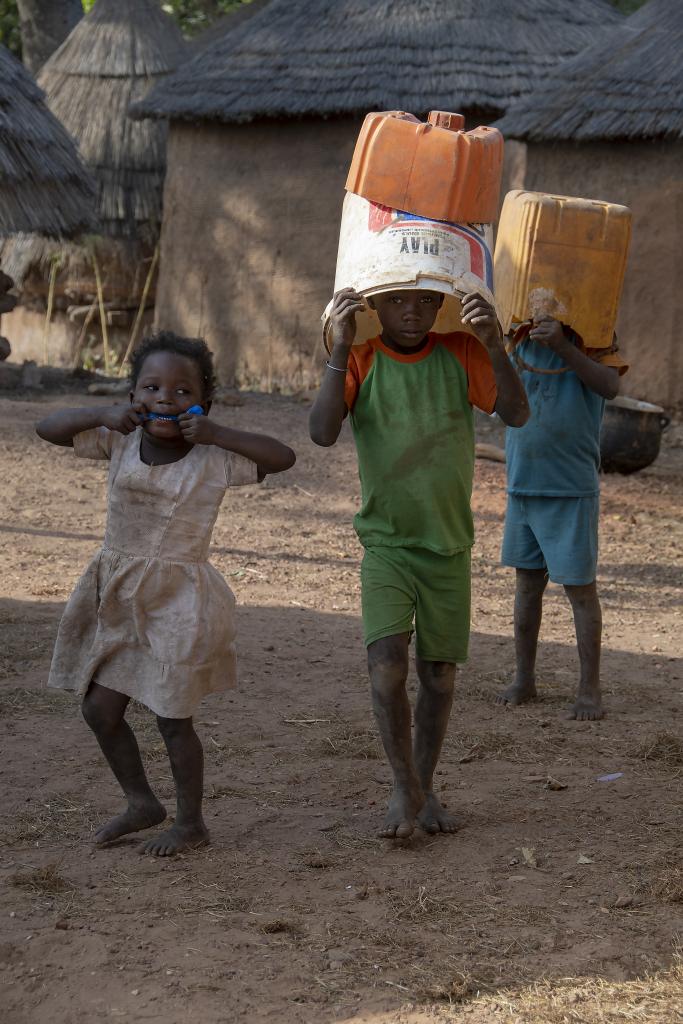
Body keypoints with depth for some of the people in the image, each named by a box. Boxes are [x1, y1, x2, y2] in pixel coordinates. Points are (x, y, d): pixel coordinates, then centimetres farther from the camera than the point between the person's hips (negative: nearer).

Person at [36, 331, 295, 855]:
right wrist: (105, 415, -16)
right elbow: (49, 428, 0)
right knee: (99, 708, 10)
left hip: (178, 599, -5)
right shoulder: (121, 442, -1)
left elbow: (283, 457, -16)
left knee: (173, 718, 3)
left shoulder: (213, 459, -10)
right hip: (117, 595, 5)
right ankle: (142, 803, 30)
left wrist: (215, 433, -23)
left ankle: (191, 823, 21)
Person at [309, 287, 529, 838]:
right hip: (386, 544, -1)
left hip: (449, 547, 2)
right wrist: (340, 349, -30)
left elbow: (516, 413, -16)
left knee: (439, 674, 9)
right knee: (387, 668, -16)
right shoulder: (360, 359, -6)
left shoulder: (461, 353, -4)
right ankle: (404, 788, 1)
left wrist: (495, 346, -32)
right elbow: (323, 432, -21)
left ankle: (425, 788, 26)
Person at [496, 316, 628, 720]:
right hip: (522, 488, 5)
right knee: (528, 584, 13)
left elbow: (609, 385, -29)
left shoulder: (593, 349, -9)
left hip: (572, 493, -5)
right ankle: (524, 679, 23)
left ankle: (590, 688, 7)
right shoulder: (523, 346, 6)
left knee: (580, 588, 0)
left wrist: (562, 345, -42)